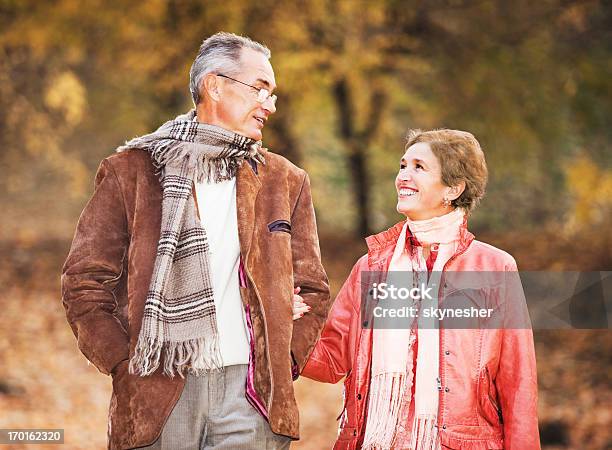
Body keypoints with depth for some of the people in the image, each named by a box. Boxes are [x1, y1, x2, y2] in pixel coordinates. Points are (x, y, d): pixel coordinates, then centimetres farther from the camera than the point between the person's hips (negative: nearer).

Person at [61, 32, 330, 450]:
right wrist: (126, 365, -5)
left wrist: (281, 364, 4)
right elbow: (84, 281, 3)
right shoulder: (130, 172, 5)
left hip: (250, 390, 2)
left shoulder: (285, 181, 14)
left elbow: (311, 290, 16)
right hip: (159, 395, -2)